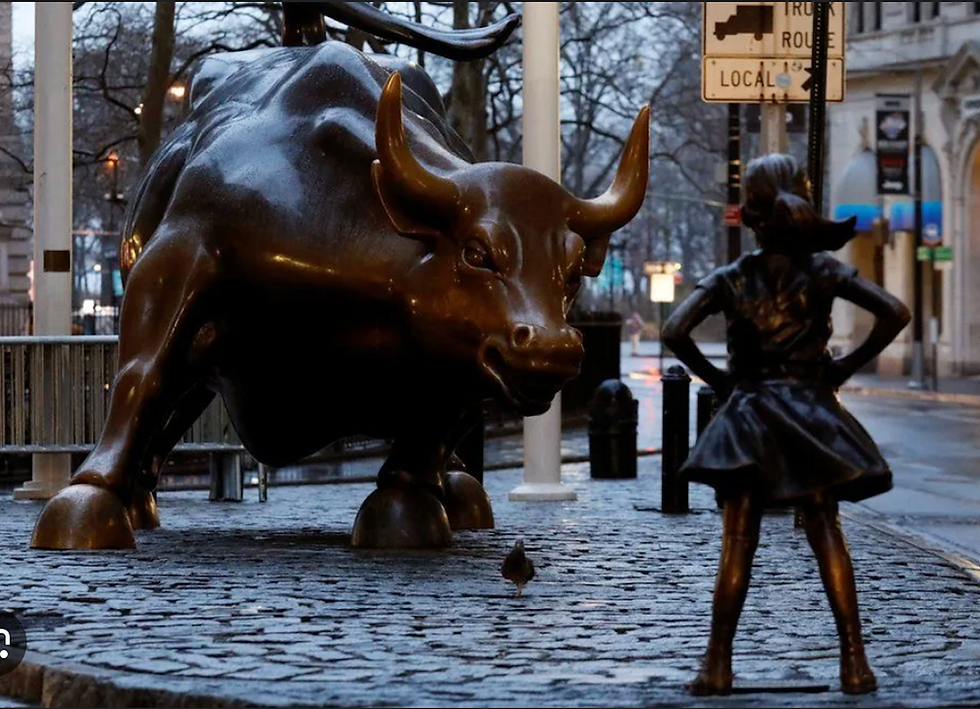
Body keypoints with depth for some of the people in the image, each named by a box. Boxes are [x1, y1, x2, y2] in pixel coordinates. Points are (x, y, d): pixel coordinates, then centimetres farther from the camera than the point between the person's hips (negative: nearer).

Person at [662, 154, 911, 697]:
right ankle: (854, 660, -4)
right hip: (810, 413, 1)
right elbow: (895, 313, -8)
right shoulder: (822, 272, 0)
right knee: (826, 536, 3)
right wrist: (848, 367, 0)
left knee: (737, 543, 1)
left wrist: (715, 378, 0)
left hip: (746, 414, -1)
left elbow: (675, 332, -13)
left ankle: (718, 664, -3)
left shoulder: (730, 279, -1)